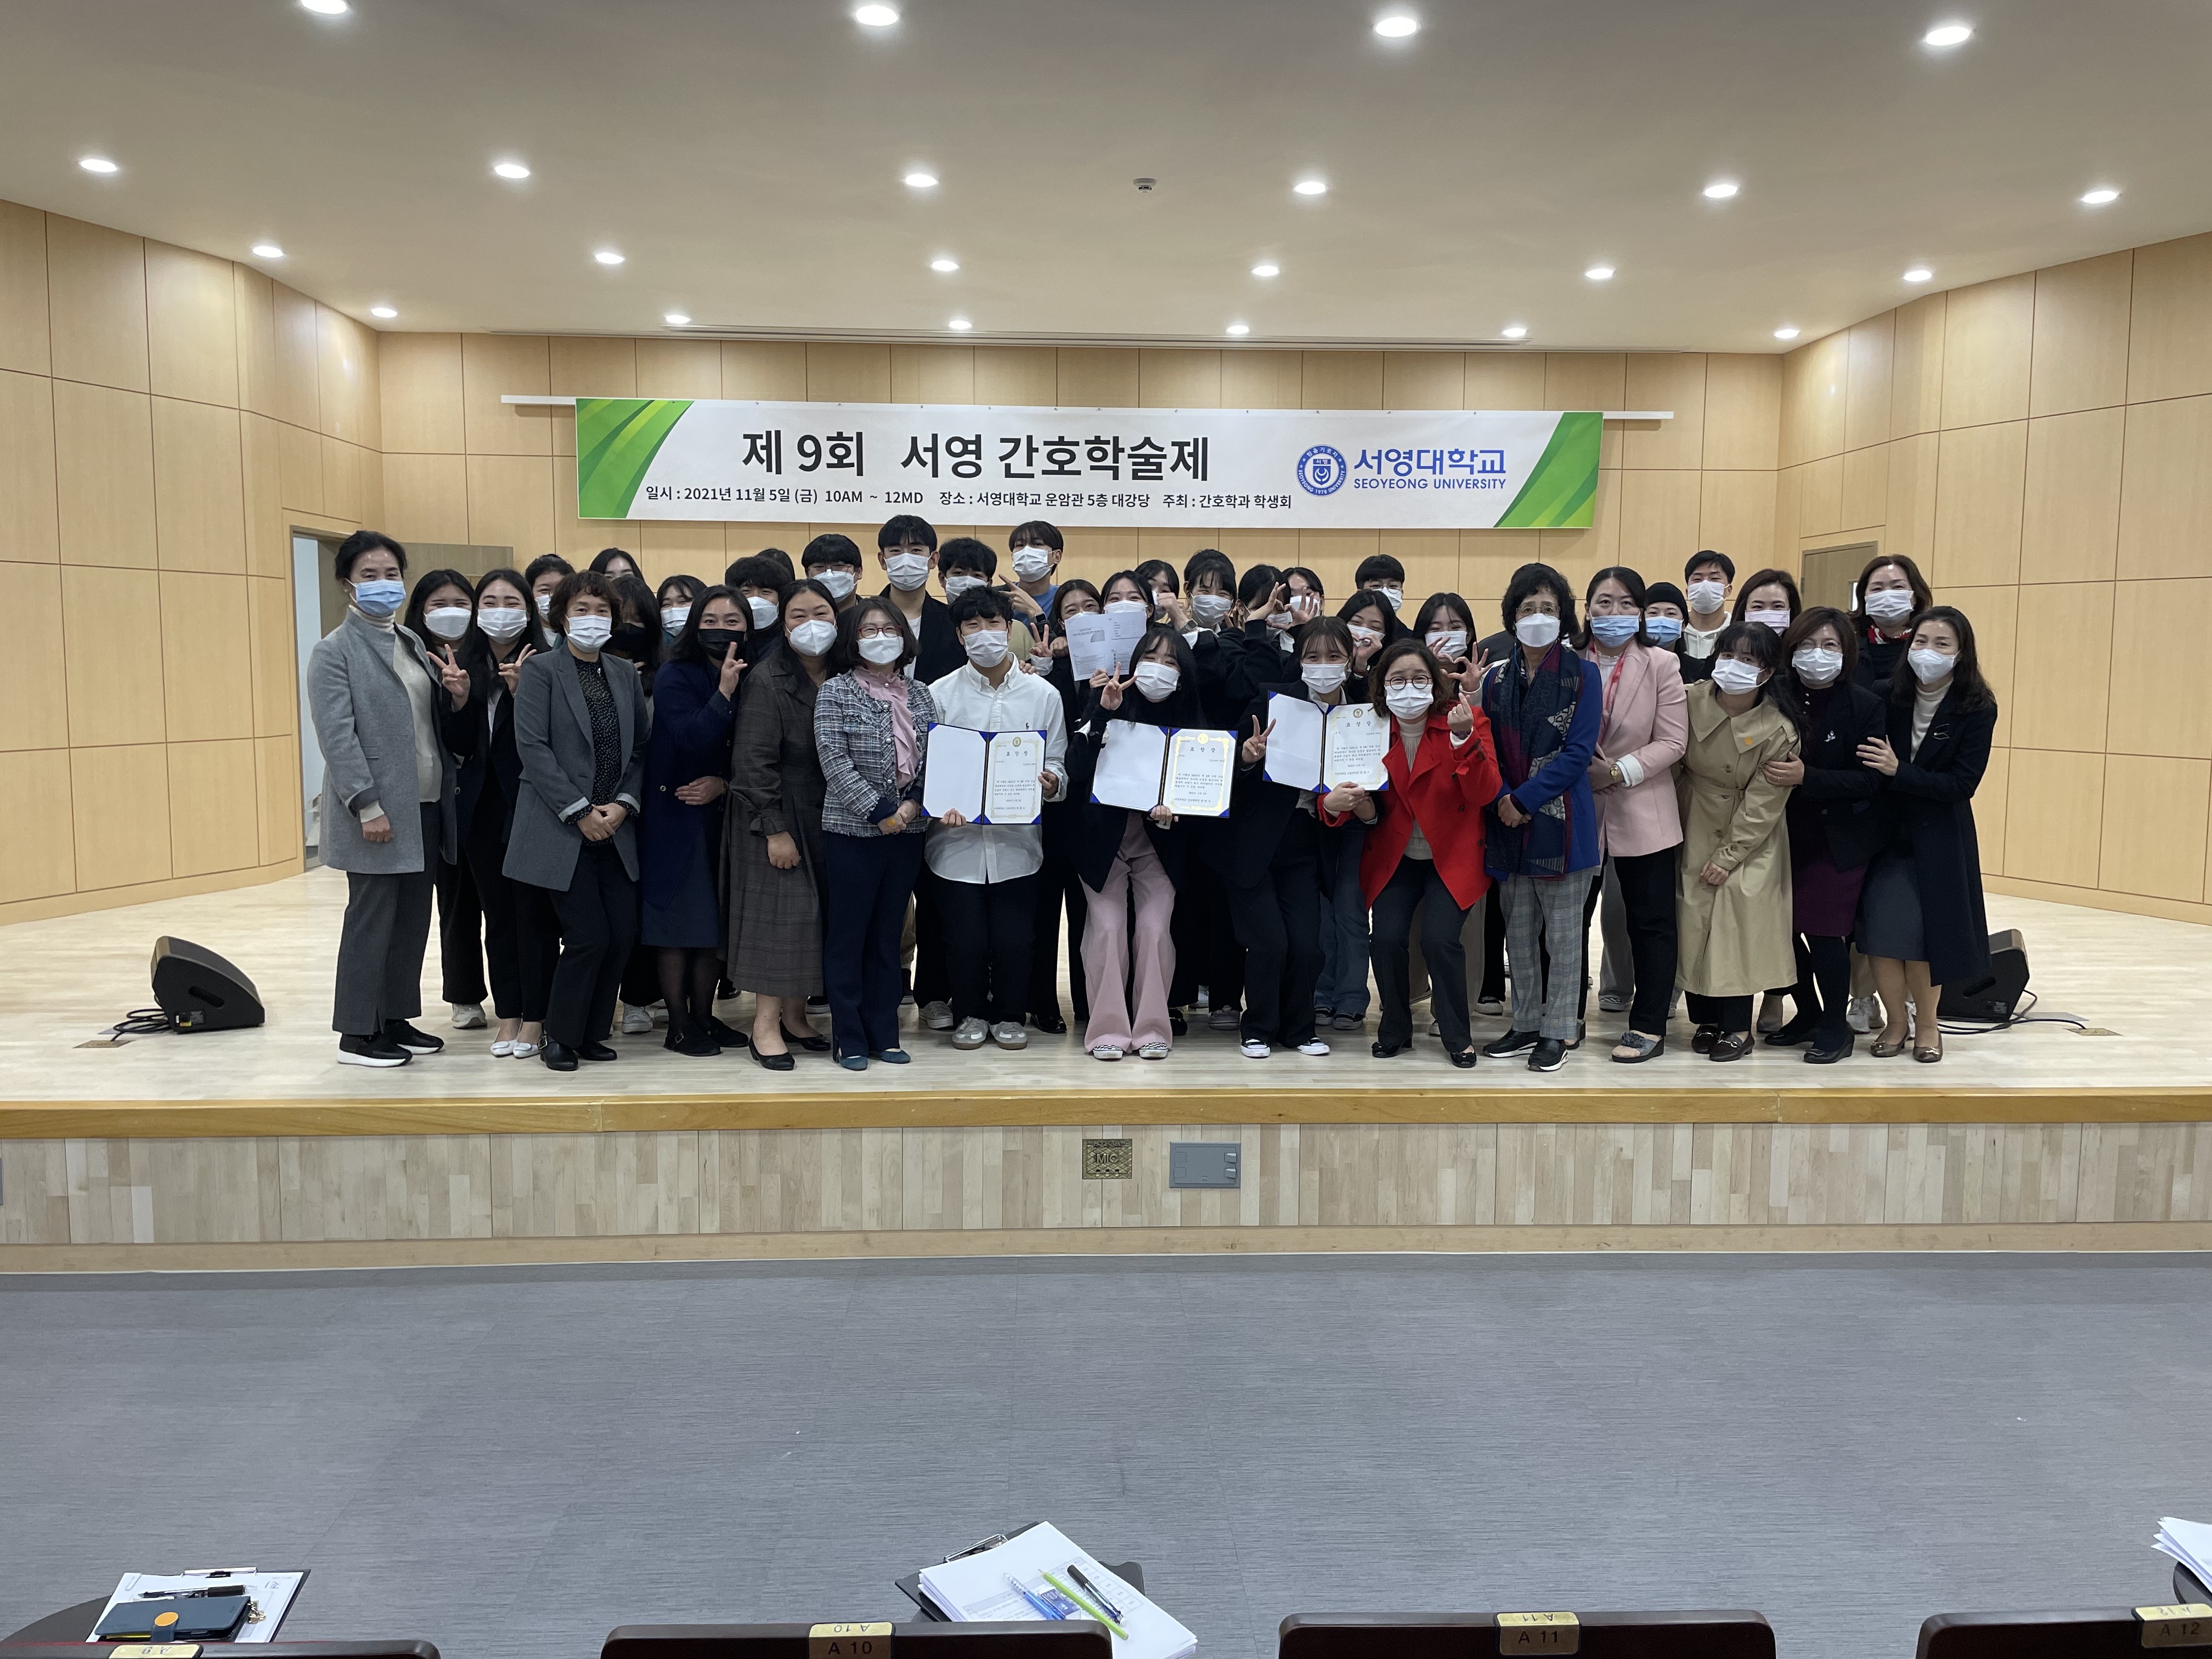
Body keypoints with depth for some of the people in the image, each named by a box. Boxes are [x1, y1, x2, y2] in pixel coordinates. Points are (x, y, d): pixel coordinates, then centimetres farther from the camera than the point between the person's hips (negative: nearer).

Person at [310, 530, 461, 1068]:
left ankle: (396, 1019, 23)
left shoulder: (411, 643, 15)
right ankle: (357, 1033, 9)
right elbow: (337, 736, -13)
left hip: (425, 806, 7)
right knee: (372, 919, -1)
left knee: (413, 920, 11)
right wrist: (368, 806, -20)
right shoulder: (334, 651, -6)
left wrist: (456, 695, 0)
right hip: (379, 811, -7)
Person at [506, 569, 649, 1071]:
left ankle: (591, 1032, 19)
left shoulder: (625, 674, 12)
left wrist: (623, 804, -5)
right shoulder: (541, 671, -3)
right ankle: (560, 1038, 11)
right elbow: (533, 747, -11)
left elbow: (640, 749, 11)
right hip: (561, 829, -5)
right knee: (589, 937, -8)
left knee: (622, 934, 1)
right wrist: (580, 812, -15)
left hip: (615, 828, 5)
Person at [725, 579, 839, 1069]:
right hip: (778, 813, -6)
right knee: (779, 910, -5)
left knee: (816, 911, 8)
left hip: (827, 815, 6)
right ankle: (766, 1024, 4)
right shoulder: (767, 680, -13)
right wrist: (774, 830, -18)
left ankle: (794, 1015, 20)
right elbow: (754, 761, -16)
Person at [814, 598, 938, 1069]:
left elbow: (935, 759, 7)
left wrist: (915, 802, -10)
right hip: (852, 832, -4)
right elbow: (834, 762, -12)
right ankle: (850, 1039, 10)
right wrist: (879, 811, -16)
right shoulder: (835, 692, -4)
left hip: (908, 831, 4)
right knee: (848, 936, 2)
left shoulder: (919, 695, 10)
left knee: (888, 934, 11)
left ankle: (884, 1034, 19)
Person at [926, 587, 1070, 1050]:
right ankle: (970, 1016, 27)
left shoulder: (1043, 695, 4)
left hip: (1017, 839, 0)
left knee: (1014, 939, 3)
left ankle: (1009, 1016, 25)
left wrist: (1052, 783, -16)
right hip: (958, 837, 0)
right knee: (965, 939, 4)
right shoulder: (939, 694, 2)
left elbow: (1056, 763, 7)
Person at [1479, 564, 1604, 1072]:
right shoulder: (1497, 679, 9)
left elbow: (1578, 753, -10)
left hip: (1560, 821, -4)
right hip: (1509, 823, 4)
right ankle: (1526, 1024, 23)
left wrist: (1525, 799, -15)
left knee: (1562, 934, 2)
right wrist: (1501, 799, -10)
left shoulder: (1582, 676, -3)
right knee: (1519, 933, 12)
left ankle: (1558, 1031, 10)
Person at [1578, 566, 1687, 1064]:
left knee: (1650, 920, 6)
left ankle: (1649, 1026, 16)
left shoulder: (1662, 664, -3)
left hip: (1641, 813, -2)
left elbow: (1672, 742, -8)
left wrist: (1619, 771, -17)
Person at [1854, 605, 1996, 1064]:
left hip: (1940, 840, -2)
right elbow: (1870, 768, 2)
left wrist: (1899, 771, -23)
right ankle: (1895, 1021, 18)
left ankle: (1926, 1024, 24)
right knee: (1881, 931, -2)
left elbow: (1962, 784, -14)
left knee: (1926, 932, 3)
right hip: (1886, 832, 2)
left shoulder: (1977, 710, -9)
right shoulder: (1890, 699, -5)